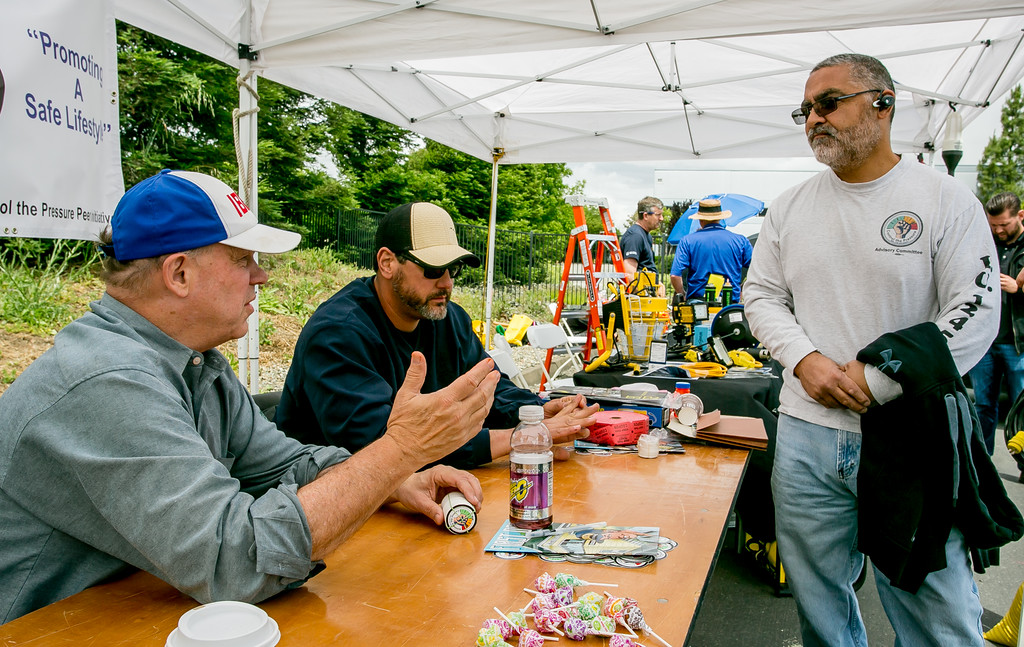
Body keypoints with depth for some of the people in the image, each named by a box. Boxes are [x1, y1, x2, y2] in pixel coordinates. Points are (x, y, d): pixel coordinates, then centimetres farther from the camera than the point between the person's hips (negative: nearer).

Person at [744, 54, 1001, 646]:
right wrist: (805, 359, -8)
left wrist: (876, 381, -15)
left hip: (911, 440, -3)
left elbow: (976, 314, -8)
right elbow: (762, 295, 10)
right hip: (807, 436, 3)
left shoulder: (946, 200, -3)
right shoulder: (790, 207, 8)